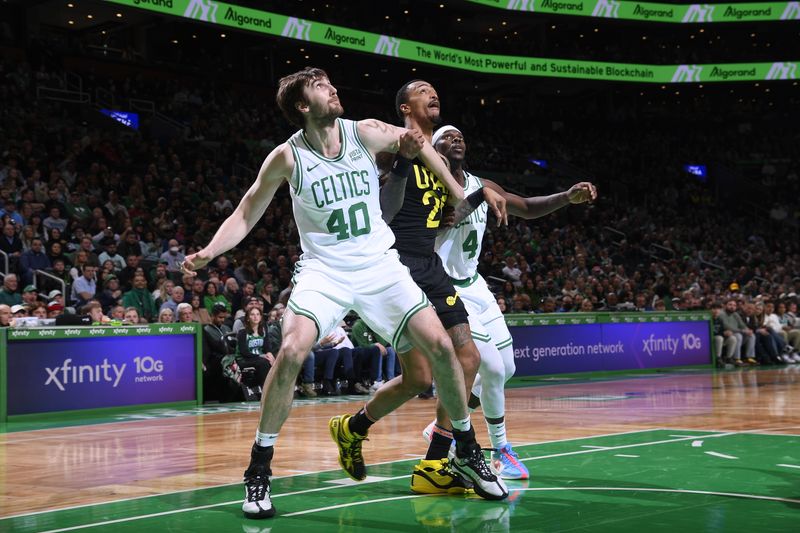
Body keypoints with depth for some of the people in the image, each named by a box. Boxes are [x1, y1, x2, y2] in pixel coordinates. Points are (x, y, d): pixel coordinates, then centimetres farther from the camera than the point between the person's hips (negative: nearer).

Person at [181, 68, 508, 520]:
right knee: (292, 351, -25)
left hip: (379, 265, 3)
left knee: (440, 345, -7)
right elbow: (246, 215, -3)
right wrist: (208, 253, -18)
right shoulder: (288, 157, -9)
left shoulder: (366, 133, -5)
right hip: (324, 270, -2)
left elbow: (417, 145, 14)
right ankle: (260, 469, -10)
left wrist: (459, 195, 5)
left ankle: (468, 452, 14)